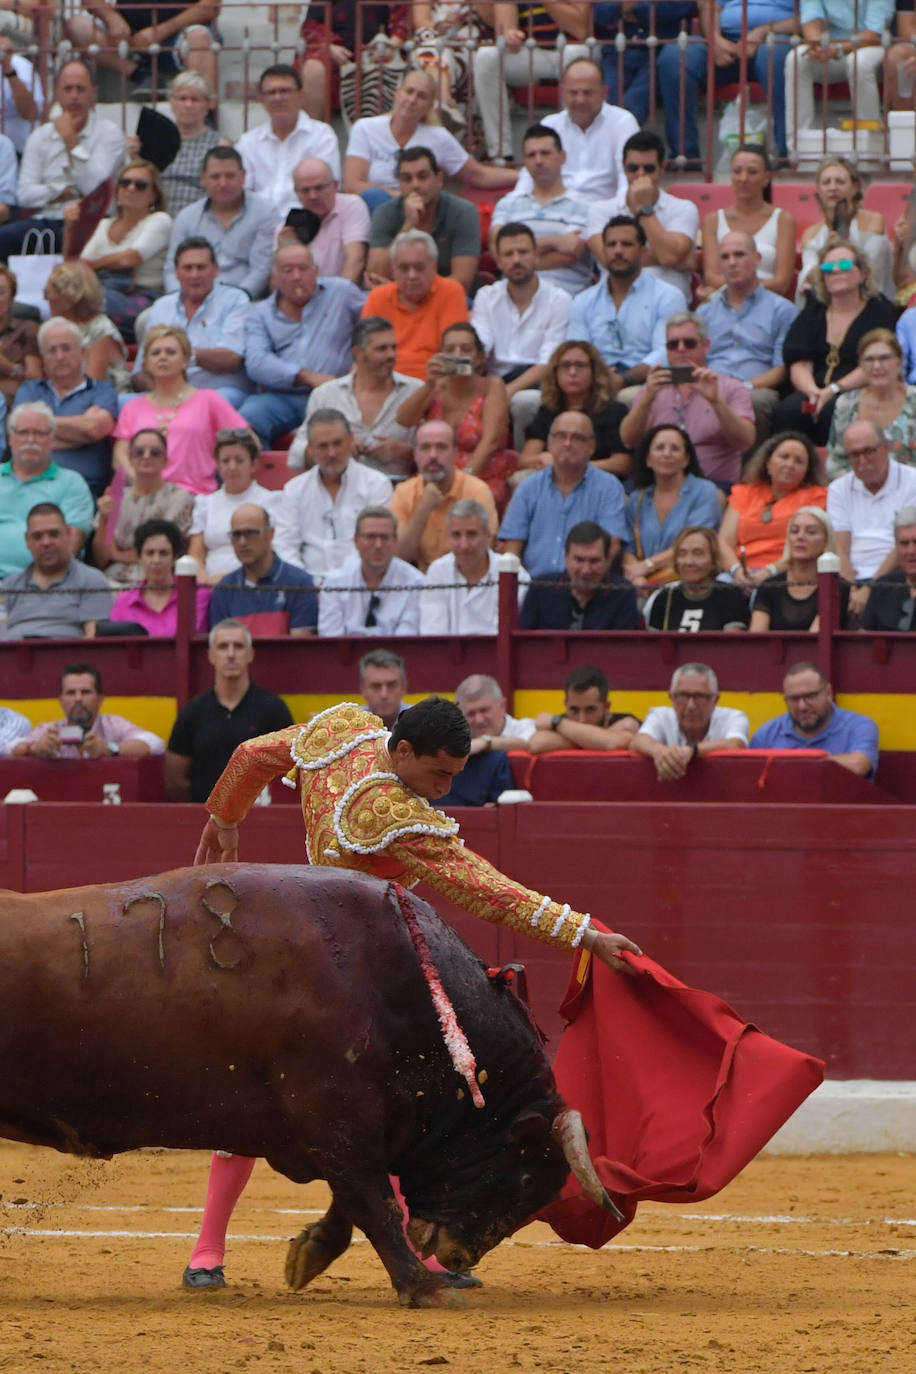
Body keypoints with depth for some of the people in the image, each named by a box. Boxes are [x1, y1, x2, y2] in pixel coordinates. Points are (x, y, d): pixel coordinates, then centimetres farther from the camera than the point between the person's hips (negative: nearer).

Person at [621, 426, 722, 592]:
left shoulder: (705, 491, 5)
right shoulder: (636, 500, 19)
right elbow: (628, 549, 11)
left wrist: (648, 565, -9)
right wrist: (636, 577, -12)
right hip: (648, 584, 2)